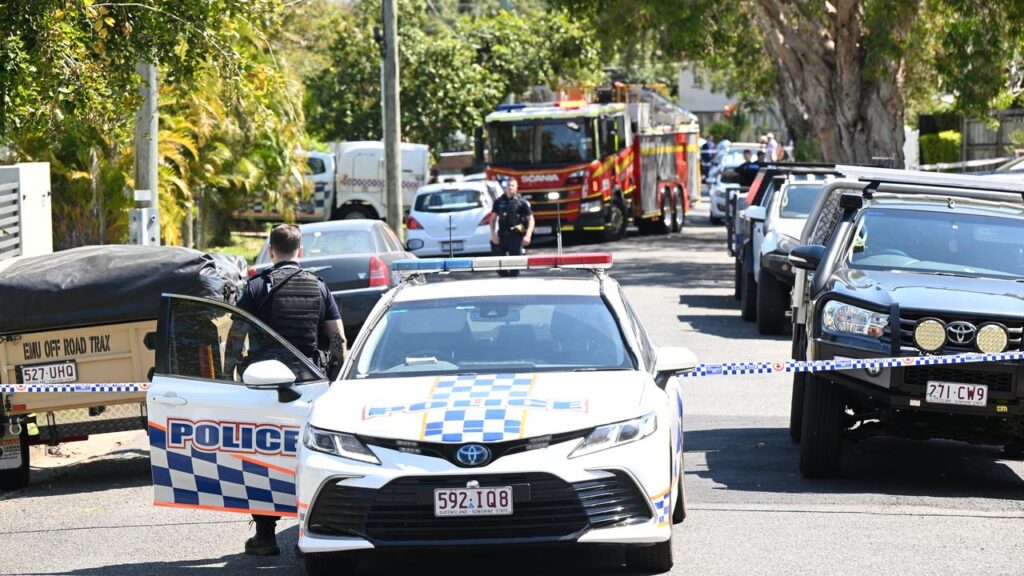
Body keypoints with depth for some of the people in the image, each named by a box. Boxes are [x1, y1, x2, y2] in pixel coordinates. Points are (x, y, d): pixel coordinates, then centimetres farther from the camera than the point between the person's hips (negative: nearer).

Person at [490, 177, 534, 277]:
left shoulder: (522, 202, 1)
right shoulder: (499, 202, 10)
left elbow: (530, 220, 2)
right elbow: (493, 219, 14)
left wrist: (528, 235, -10)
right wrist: (493, 234, 1)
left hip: (516, 236, -3)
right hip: (502, 236, 3)